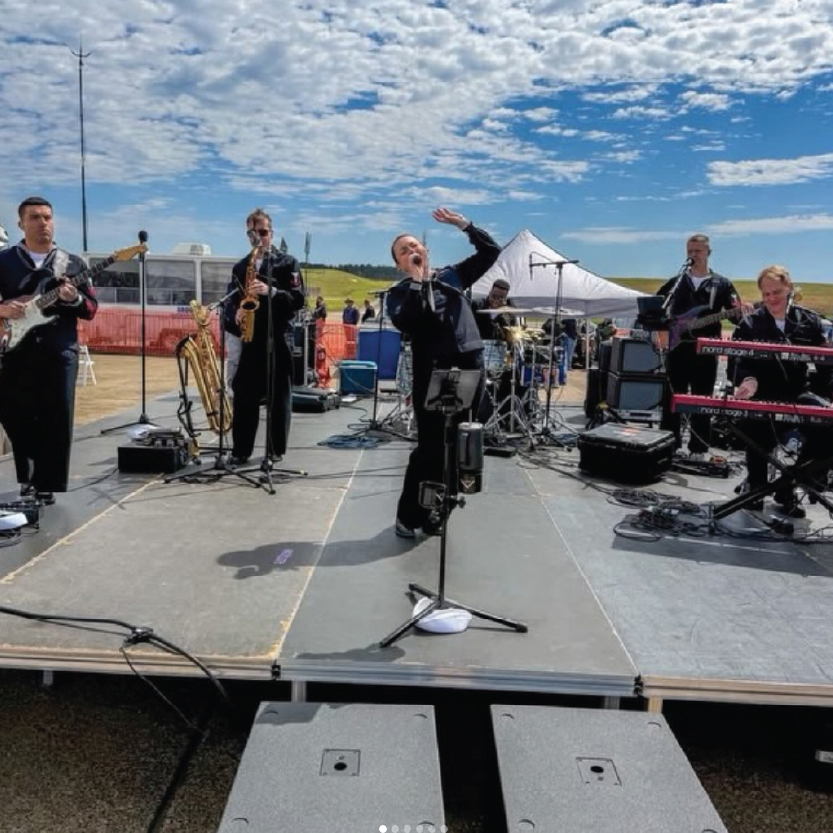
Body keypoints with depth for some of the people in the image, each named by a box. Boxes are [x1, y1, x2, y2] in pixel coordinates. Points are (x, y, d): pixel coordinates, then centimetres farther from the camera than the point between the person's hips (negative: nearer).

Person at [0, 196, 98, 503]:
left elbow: (91, 309, 6)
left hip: (59, 353, 0)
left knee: (56, 422, -2)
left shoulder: (73, 263, 9)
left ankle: (46, 484, 9)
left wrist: (73, 299, -14)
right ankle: (28, 476, 24)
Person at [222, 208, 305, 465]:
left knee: (278, 397, 1)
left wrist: (270, 291, -22)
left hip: (278, 340, -3)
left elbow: (298, 300, -8)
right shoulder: (240, 267, 15)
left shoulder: (287, 263, 3)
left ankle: (275, 451, 9)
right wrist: (235, 316, -8)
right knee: (244, 395, 4)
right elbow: (230, 301, 14)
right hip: (250, 340, 4)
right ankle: (240, 450, 12)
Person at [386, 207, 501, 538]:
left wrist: (462, 223, 4)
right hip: (432, 373, -4)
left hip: (470, 367, 4)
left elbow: (490, 251, 13)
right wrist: (418, 281, -11)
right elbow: (405, 323, -18)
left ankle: (434, 511, 23)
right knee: (430, 446, -5)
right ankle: (408, 514, 10)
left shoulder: (453, 275, 14)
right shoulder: (400, 293, 3)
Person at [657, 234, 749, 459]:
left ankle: (698, 449, 12)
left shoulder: (721, 284, 5)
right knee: (672, 399, 5)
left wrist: (742, 310, -24)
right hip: (677, 348, 1)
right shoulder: (675, 282, 8)